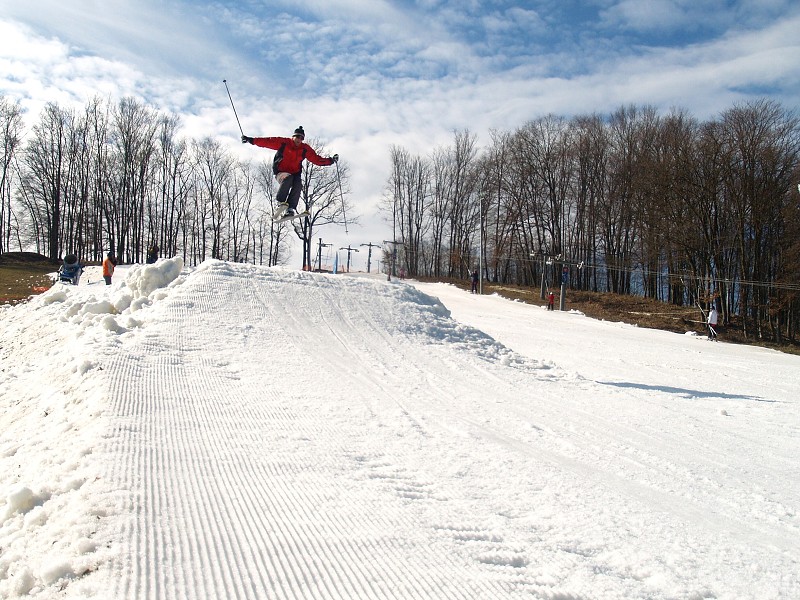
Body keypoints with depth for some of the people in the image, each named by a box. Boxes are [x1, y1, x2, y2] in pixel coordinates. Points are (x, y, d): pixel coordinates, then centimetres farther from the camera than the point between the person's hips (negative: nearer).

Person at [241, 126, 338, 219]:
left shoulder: (305, 149, 4)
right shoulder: (283, 143, -4)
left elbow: (317, 159, 8)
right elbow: (267, 142, -6)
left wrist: (330, 161, -2)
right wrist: (251, 140, -11)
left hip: (295, 174, 3)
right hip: (281, 172, -2)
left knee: (298, 184, -29)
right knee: (288, 179, -35)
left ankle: (290, 209, -36)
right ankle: (281, 203, -38)